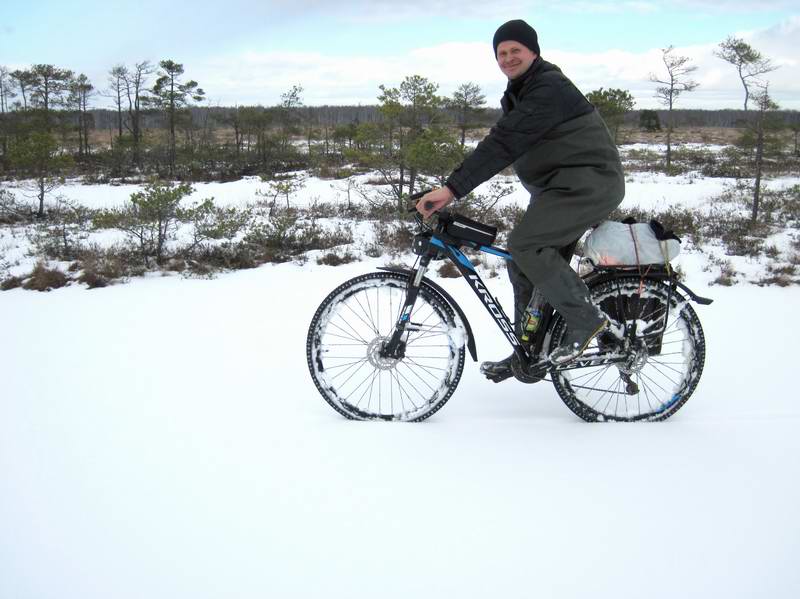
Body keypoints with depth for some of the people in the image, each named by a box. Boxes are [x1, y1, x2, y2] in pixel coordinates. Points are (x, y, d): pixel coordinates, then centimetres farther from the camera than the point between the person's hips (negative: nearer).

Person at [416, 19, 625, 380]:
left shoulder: (549, 89, -18)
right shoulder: (519, 93, 16)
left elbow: (505, 143, -28)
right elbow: (504, 142, 16)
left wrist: (452, 189, -32)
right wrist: (451, 188, 6)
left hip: (589, 183, -10)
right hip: (558, 188, 10)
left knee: (524, 245, -26)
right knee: (523, 265, 8)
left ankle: (585, 319, -15)